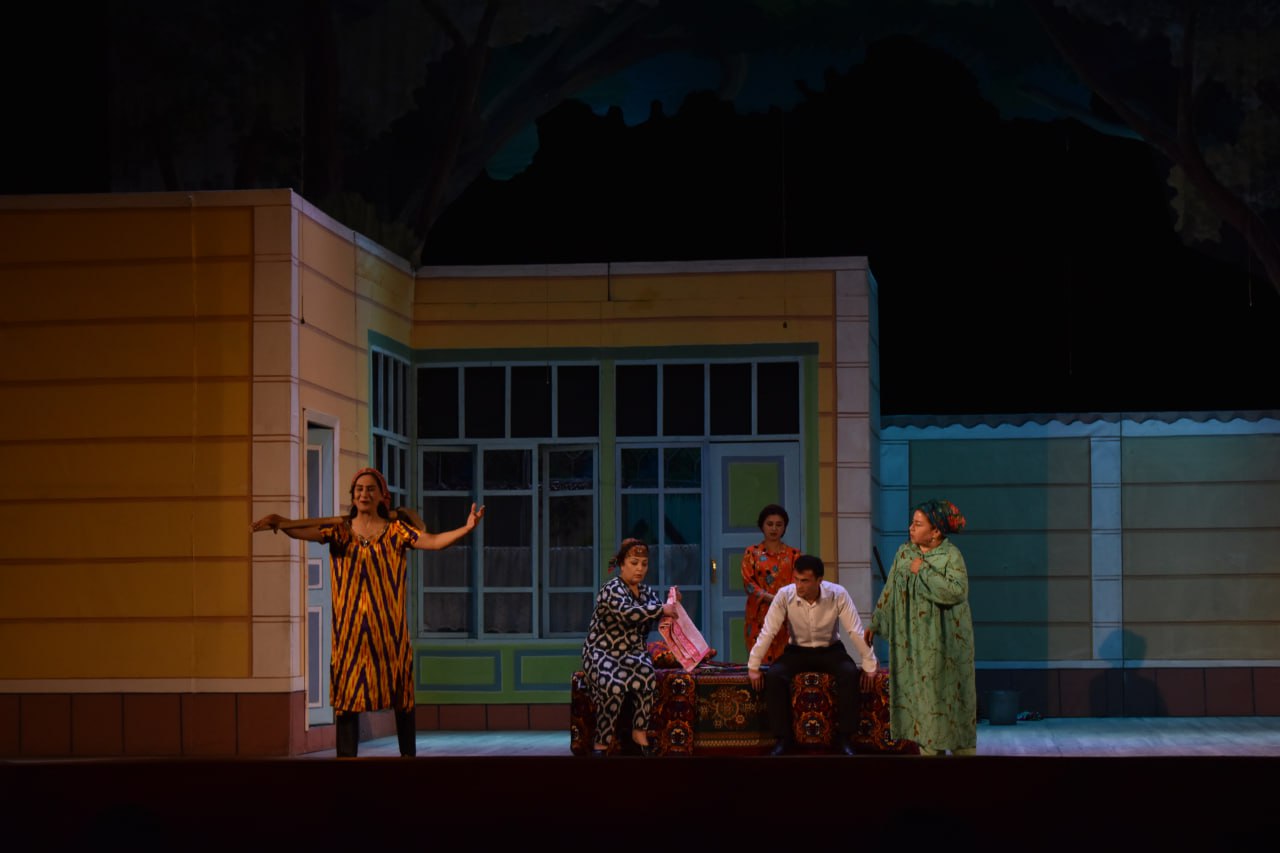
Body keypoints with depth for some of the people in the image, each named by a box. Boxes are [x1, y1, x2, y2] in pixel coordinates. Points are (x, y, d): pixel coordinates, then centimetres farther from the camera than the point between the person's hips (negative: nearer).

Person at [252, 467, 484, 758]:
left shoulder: (396, 530, 4)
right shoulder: (339, 530, 5)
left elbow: (433, 541, -8)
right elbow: (306, 532, -11)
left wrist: (466, 529, -24)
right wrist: (280, 523, -32)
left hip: (389, 627, 0)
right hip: (350, 628, 0)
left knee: (400, 693, 2)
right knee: (347, 692, -2)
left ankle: (408, 754, 9)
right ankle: (346, 756, -2)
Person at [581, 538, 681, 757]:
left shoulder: (646, 591, 11)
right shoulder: (612, 589, -11)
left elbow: (659, 620, 20)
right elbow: (628, 614, -30)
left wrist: (671, 603, 0)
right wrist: (661, 609, -26)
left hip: (631, 652, 5)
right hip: (602, 652, -5)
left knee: (646, 673, -29)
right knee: (614, 686, -34)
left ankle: (640, 731, -17)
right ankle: (601, 743, -22)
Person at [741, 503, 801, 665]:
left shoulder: (793, 554, 12)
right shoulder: (751, 553, 9)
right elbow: (748, 583, -1)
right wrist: (772, 598, -15)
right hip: (760, 616, -1)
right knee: (762, 661, -6)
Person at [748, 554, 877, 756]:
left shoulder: (838, 595, -21)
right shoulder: (785, 595, -19)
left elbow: (856, 631, -17)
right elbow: (768, 632, -16)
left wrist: (869, 667, -17)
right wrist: (753, 667, -17)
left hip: (830, 650, -1)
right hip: (797, 650, 1)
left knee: (850, 673, -30)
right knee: (774, 676, -27)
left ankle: (845, 737, -18)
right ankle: (783, 738, -14)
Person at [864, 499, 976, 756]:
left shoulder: (951, 556, -10)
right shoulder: (904, 553, 6)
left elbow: (957, 591, -24)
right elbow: (890, 591, 13)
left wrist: (923, 570, -20)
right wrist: (876, 623, 12)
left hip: (943, 643, -5)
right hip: (912, 640, 5)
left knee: (947, 695, -2)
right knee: (920, 695, 5)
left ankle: (963, 749, 8)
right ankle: (929, 749, 11)